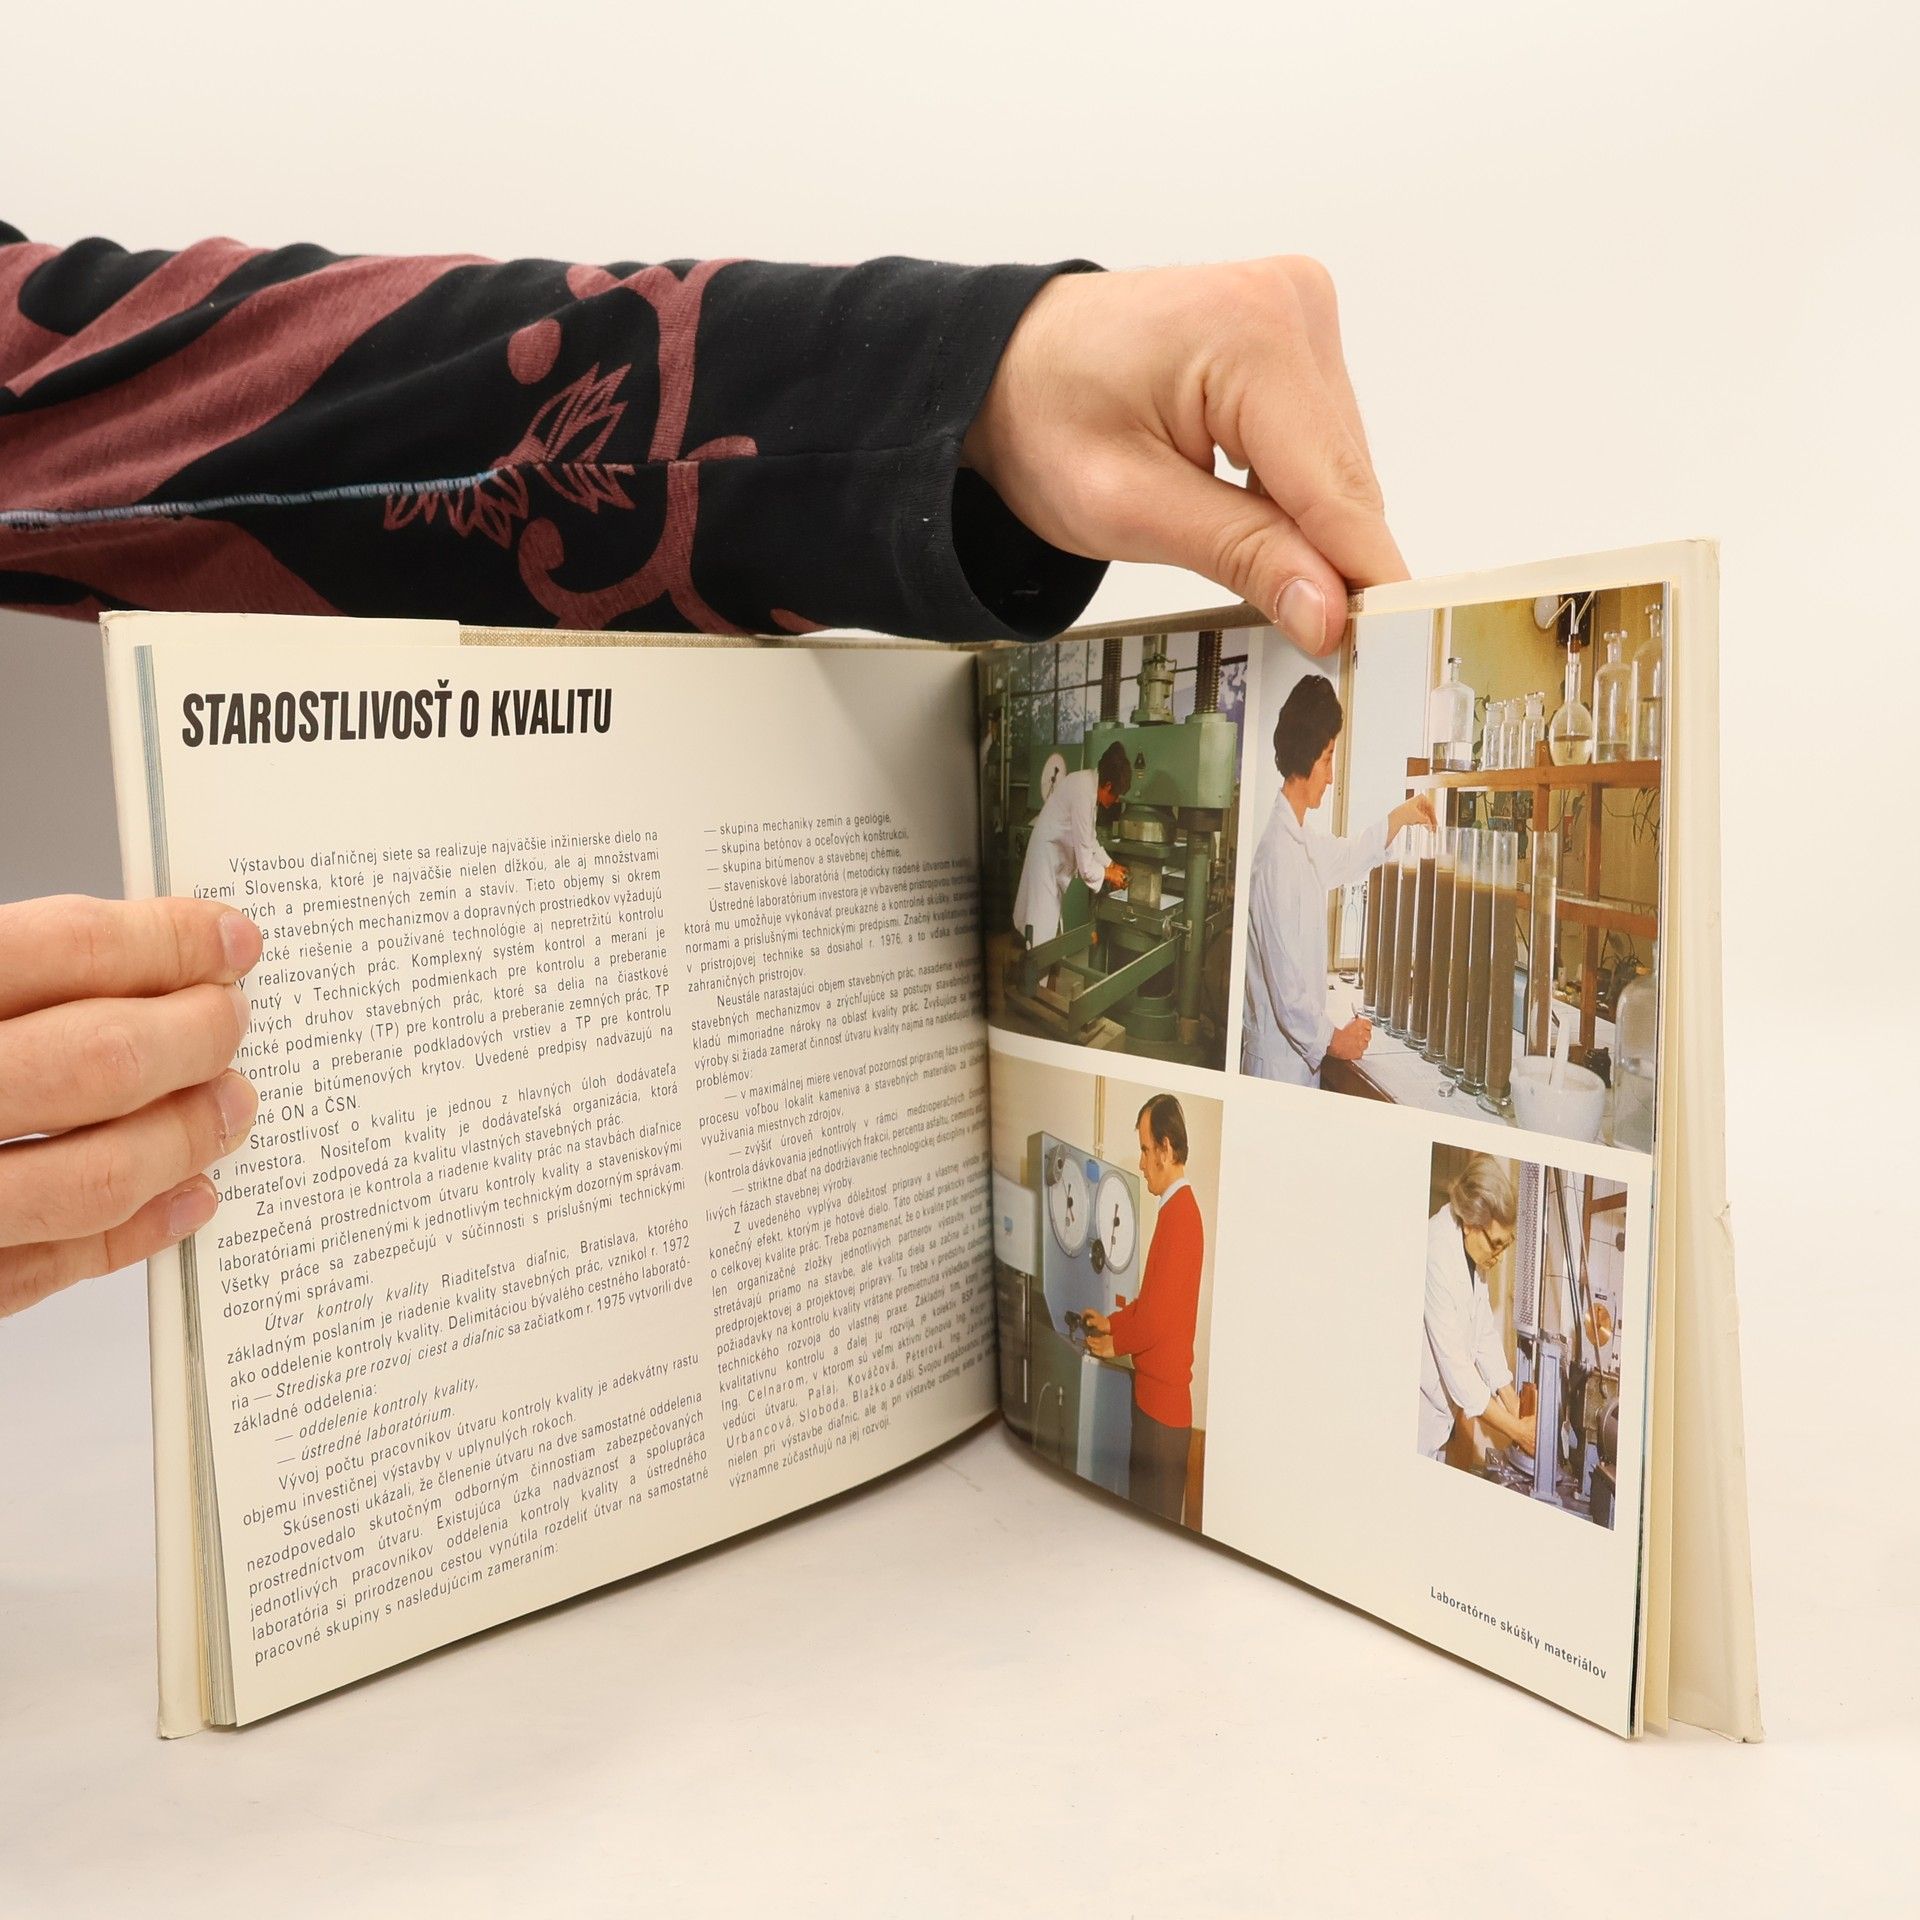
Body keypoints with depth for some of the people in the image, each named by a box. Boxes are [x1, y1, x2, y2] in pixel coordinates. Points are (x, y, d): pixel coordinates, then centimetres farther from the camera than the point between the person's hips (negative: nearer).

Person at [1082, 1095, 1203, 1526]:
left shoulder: (1179, 1215, -22)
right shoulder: (1177, 1209, 11)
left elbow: (1157, 1317, -22)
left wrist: (1115, 1343, -8)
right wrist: (1111, 1322, 13)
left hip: (1163, 1401, -10)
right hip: (1156, 1395, 10)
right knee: (1145, 1511, 18)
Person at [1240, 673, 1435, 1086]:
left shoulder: (1305, 843, 7)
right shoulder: (1278, 853, -22)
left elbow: (1348, 855, 34)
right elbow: (1287, 985, -23)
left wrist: (1402, 816, 32)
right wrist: (1334, 1039, -14)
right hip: (1277, 1060, -9)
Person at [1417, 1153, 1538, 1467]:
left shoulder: (1473, 1249, -4)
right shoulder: (1437, 1254, -30)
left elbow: (1485, 1334, 5)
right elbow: (1455, 1364, -27)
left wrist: (1515, 1409, 0)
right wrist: (1516, 1430, -21)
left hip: (1441, 1408, 8)